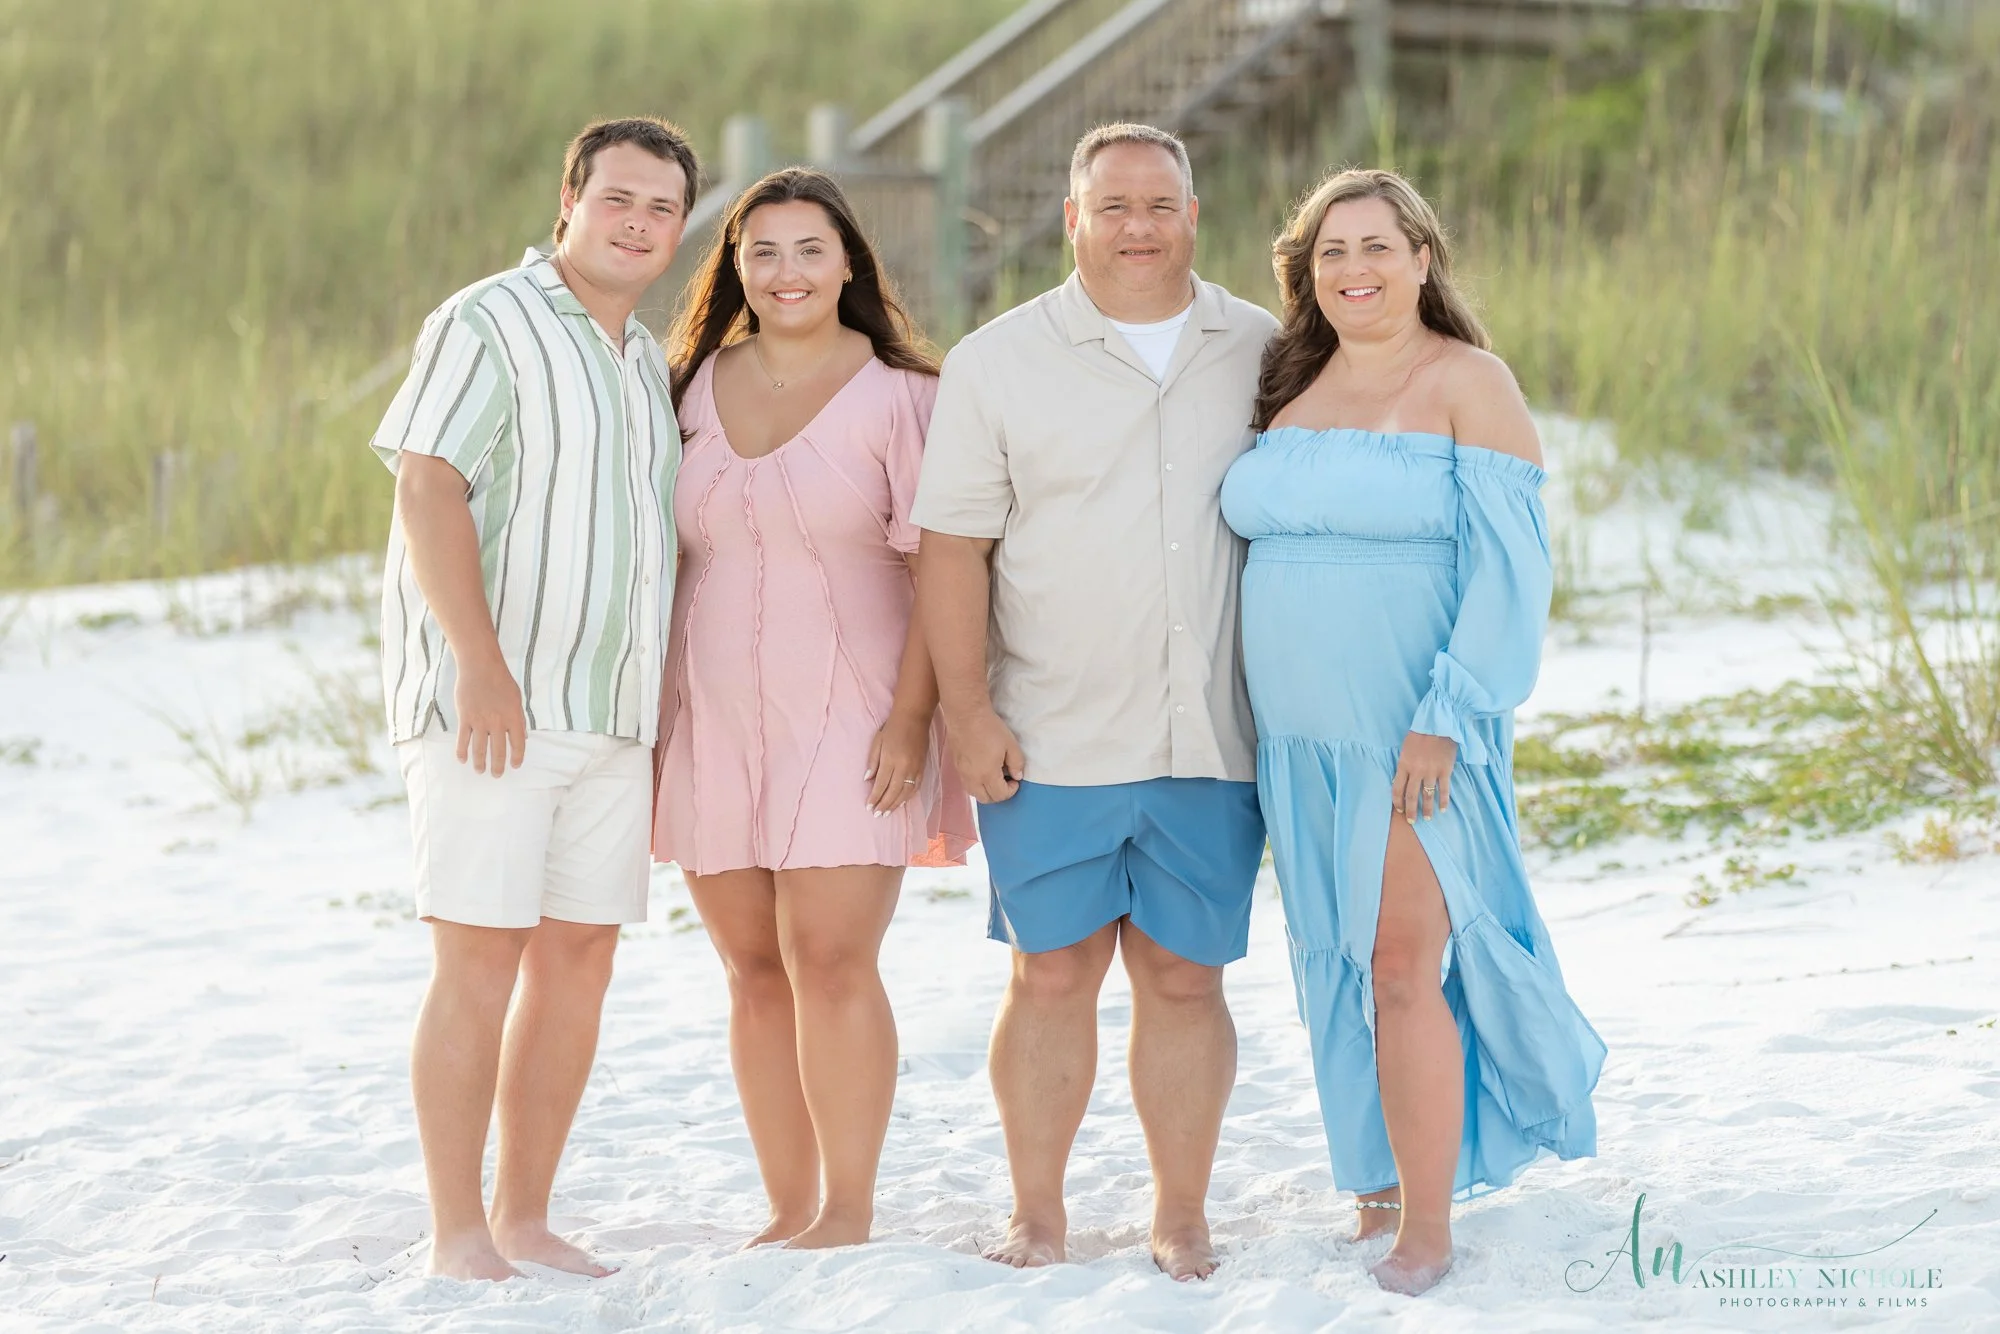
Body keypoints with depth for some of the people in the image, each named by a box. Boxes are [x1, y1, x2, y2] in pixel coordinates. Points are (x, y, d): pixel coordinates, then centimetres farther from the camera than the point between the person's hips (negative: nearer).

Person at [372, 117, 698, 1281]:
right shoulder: (489, 325, -5)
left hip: (611, 708, 7)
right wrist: (480, 663, -21)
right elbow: (427, 490, -14)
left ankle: (526, 1219, 14)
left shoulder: (648, 363, 19)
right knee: (482, 959, -8)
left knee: (581, 957, 6)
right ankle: (459, 1238, -4)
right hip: (493, 701, -7)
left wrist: (660, 711, 17)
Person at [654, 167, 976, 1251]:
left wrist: (910, 719, -14)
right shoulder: (695, 387, 10)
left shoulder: (898, 394, -3)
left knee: (829, 959, -11)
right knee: (754, 969, 5)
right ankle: (788, 1212, 12)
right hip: (715, 719, 4)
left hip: (846, 717, -4)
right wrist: (651, 717, 10)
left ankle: (849, 1214, -4)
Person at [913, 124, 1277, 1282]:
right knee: (1053, 975, 2)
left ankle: (1184, 1220, 14)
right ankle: (1037, 1220, 12)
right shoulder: (1000, 363, 4)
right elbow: (955, 543, 1)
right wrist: (969, 708, -6)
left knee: (1186, 978, 5)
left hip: (1211, 740, 1)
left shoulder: (1263, 354, 8)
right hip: (1053, 740, -1)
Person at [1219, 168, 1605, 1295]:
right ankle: (1382, 1183, 22)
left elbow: (1511, 568, -13)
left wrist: (1446, 721, -19)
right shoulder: (1291, 391, 12)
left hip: (1418, 738, -6)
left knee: (1400, 966, -10)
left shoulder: (1469, 386, -7)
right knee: (1341, 969, 10)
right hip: (1304, 738, 6)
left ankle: (1427, 1234, -3)